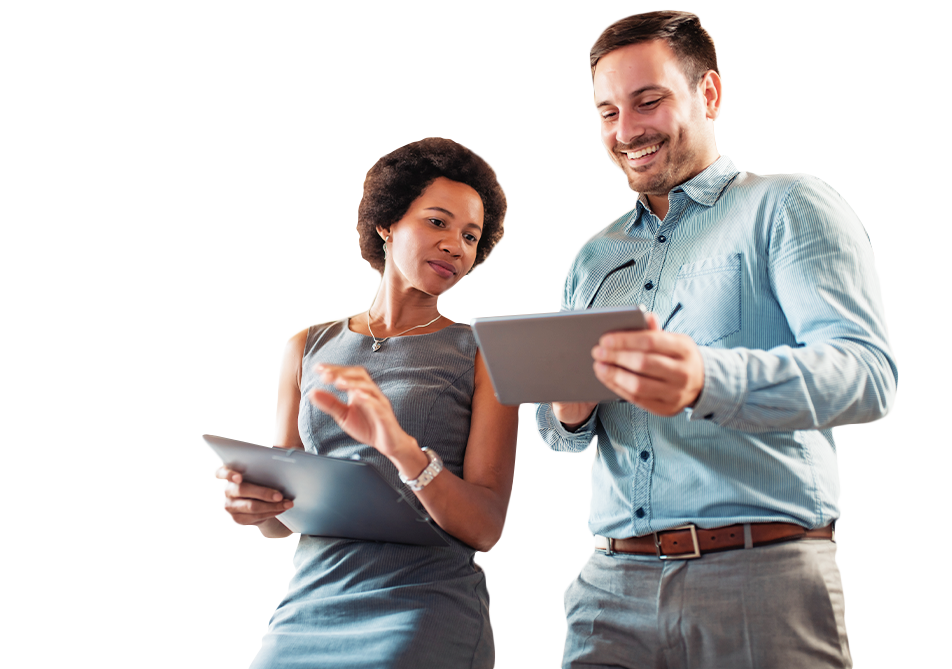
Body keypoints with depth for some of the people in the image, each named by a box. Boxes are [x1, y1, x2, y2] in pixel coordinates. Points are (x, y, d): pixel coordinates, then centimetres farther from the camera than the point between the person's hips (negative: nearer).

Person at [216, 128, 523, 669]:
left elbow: (485, 528, -7)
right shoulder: (308, 350, 11)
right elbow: (283, 520, 14)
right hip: (307, 606, 3)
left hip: (427, 609, -3)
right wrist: (254, 503, -9)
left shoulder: (483, 355, 1)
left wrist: (402, 448, -24)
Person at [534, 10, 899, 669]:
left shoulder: (789, 206, 2)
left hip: (763, 573, -4)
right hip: (614, 584, 4)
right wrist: (568, 414, -5)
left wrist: (708, 380, -32)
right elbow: (560, 434, 20)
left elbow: (868, 372, -13)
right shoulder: (592, 260, 19)